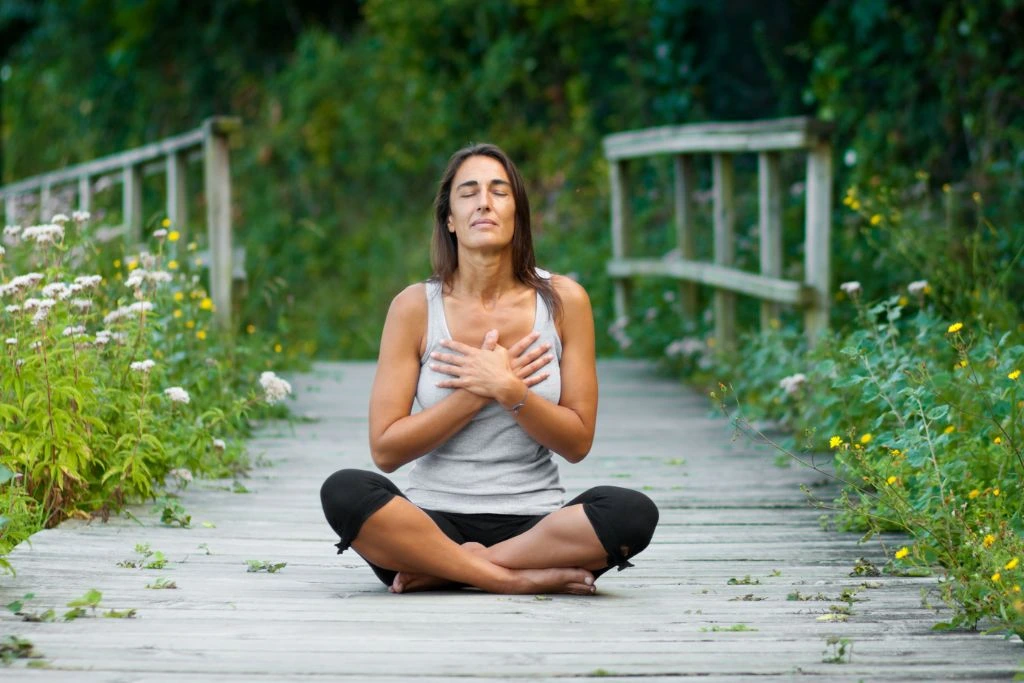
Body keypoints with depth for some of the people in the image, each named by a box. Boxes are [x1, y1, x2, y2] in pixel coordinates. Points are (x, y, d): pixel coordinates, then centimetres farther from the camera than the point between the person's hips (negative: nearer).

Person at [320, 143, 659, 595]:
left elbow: (577, 443, 2)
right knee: (345, 492, -31)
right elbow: (385, 449, -3)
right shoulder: (416, 307, 0)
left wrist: (507, 390, -14)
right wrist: (478, 392, -12)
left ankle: (442, 570, -18)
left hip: (533, 523, 1)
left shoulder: (562, 301, 2)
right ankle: (523, 579, -23)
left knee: (632, 512, -29)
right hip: (435, 519, -1)